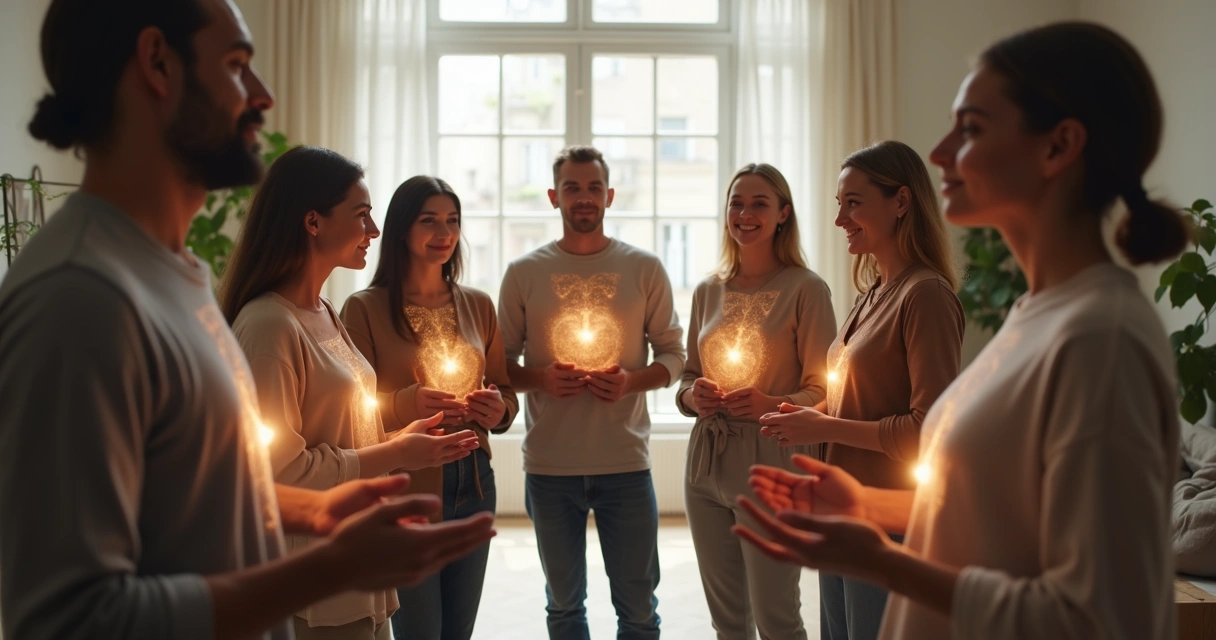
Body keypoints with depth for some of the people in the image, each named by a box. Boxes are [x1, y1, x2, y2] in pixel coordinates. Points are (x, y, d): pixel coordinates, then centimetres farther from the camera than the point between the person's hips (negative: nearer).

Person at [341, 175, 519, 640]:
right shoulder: (364, 308, -7)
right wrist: (405, 404, -25)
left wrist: (499, 410, -8)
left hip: (474, 484, 5)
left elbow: (505, 391, 14)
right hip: (405, 490, -4)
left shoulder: (478, 305, 7)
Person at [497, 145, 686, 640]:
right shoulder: (524, 273, 2)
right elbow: (501, 361, 6)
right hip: (549, 466, 1)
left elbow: (673, 353, 6)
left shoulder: (645, 269, 2)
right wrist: (538, 378, -14)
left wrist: (633, 381, -13)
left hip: (627, 463, 0)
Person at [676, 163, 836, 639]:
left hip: (768, 461, -5)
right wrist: (692, 395, -4)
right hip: (705, 460, 5)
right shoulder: (708, 291, 10)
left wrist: (771, 404, -24)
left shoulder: (806, 289, -6)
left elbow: (822, 391, -7)